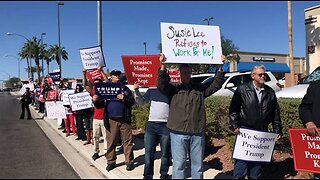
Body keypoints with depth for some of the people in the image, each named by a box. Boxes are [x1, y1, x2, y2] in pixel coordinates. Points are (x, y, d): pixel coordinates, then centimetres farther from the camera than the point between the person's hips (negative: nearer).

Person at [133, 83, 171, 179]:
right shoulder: (152, 90, 9)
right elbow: (141, 102, 13)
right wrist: (136, 91, 1)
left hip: (166, 125, -2)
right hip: (151, 124, 3)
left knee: (165, 153, 7)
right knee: (148, 152, 5)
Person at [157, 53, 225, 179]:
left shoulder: (200, 89, 13)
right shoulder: (173, 89, 6)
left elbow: (216, 85, 8)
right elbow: (161, 85, -10)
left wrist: (219, 68, -5)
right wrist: (163, 66, -23)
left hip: (197, 133, 3)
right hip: (178, 133, -2)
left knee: (198, 164, 12)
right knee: (179, 164, 3)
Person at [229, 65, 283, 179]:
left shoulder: (270, 92, 10)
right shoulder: (242, 89, -2)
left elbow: (275, 113, 12)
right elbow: (233, 109, -4)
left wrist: (278, 130, 8)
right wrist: (235, 126, -11)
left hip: (262, 132, 4)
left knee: (257, 163, 12)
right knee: (241, 162, -1)